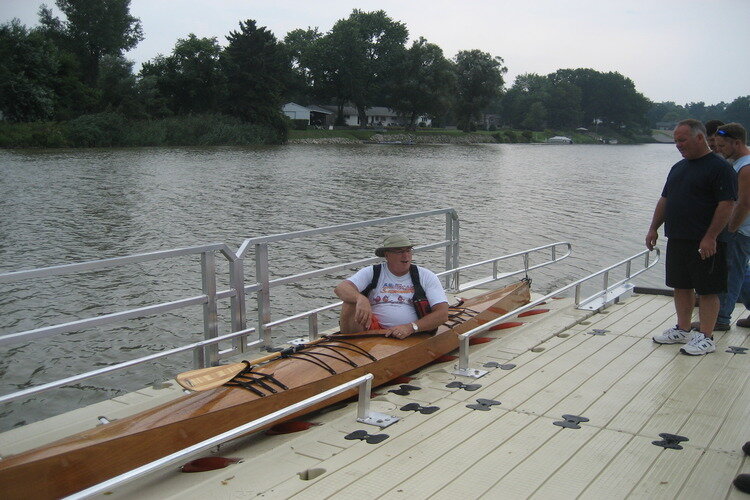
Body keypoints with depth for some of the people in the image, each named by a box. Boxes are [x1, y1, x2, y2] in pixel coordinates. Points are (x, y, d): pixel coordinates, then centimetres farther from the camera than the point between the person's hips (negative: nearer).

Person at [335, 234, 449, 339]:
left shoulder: (426, 276, 8)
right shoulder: (372, 273, 8)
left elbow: (443, 314, -2)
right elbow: (340, 288, -6)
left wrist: (411, 327, -17)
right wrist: (361, 299, -30)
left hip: (410, 336, -2)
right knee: (350, 305, -22)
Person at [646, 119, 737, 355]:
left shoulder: (719, 167, -10)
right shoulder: (678, 167, 15)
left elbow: (726, 204, -16)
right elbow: (664, 200, 20)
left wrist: (710, 238, -20)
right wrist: (654, 228, 12)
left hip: (704, 243, -8)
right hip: (677, 239, 8)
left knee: (707, 290, -1)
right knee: (681, 286, 14)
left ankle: (705, 338, 5)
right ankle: (682, 330, 25)